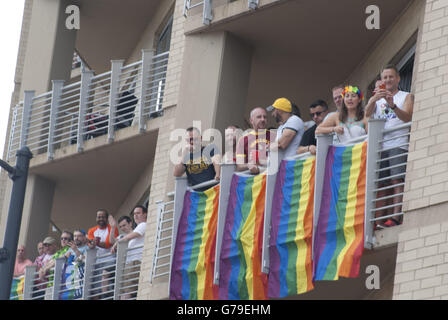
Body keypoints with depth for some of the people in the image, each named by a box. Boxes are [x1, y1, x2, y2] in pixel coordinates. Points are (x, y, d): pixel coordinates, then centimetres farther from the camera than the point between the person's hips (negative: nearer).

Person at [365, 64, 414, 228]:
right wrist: (374, 99, -20)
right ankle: (378, 220, -4)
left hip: (398, 145, -4)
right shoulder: (376, 98, 21)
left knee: (397, 181, -14)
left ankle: (395, 217, -22)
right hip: (379, 145, 4)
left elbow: (407, 117, -7)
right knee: (380, 186, -2)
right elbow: (367, 113, 1)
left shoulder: (406, 97, 10)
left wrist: (392, 105, -26)